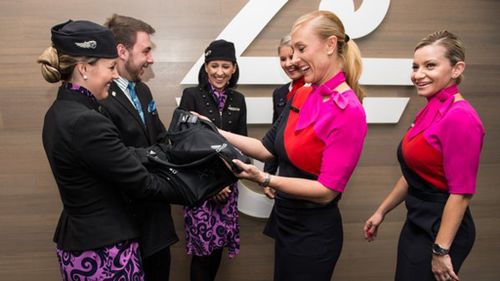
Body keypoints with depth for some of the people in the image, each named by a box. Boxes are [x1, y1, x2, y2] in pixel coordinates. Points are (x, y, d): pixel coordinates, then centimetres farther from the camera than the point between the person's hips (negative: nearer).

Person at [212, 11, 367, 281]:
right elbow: (268, 148, 5)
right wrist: (216, 132, 0)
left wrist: (265, 179, -29)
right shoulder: (300, 96, 1)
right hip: (284, 220, 7)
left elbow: (327, 191, -22)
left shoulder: (349, 111, -21)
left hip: (314, 233, -7)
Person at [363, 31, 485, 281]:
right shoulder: (430, 111, 5)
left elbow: (462, 191, -20)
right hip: (417, 224, 8)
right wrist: (381, 211, 15)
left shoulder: (459, 117, -20)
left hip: (441, 230, -8)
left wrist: (441, 250, -17)